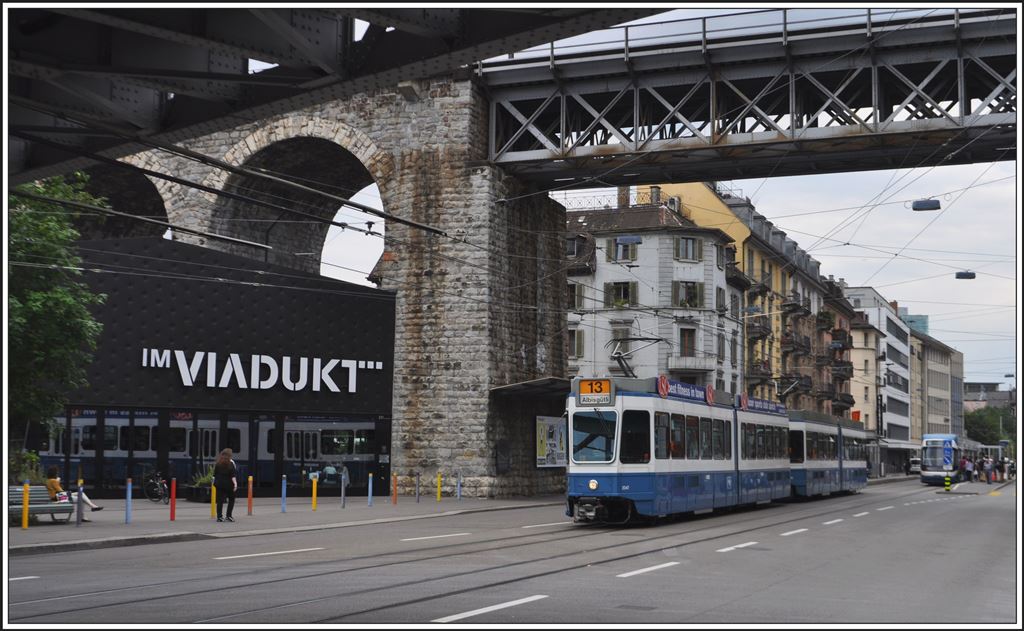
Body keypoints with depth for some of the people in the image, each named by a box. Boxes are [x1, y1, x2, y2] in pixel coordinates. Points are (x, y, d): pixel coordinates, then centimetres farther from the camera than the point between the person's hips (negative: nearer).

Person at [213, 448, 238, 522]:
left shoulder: (218, 463, 5)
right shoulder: (231, 463, -7)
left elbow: (214, 474, 7)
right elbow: (233, 475, -13)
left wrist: (214, 482, 15)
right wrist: (235, 483, -15)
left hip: (219, 483, 3)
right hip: (228, 484, -3)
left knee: (220, 500, 4)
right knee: (231, 499, 10)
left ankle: (219, 516, 2)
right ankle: (229, 516, 4)